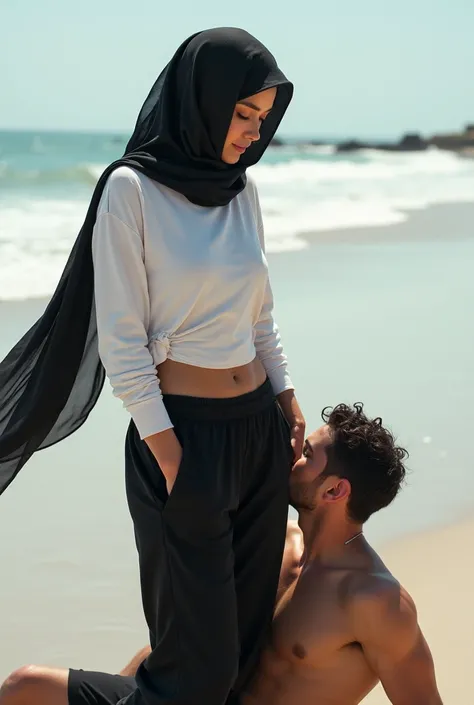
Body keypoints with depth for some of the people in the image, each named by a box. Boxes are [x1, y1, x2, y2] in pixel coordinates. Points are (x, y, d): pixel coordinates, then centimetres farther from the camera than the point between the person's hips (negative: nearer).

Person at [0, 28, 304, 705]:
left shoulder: (242, 191, 9)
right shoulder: (132, 188, -9)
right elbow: (121, 339, -12)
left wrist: (286, 397, 8)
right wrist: (170, 457, -14)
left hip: (258, 427, 6)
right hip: (182, 428, -6)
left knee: (248, 637, 12)